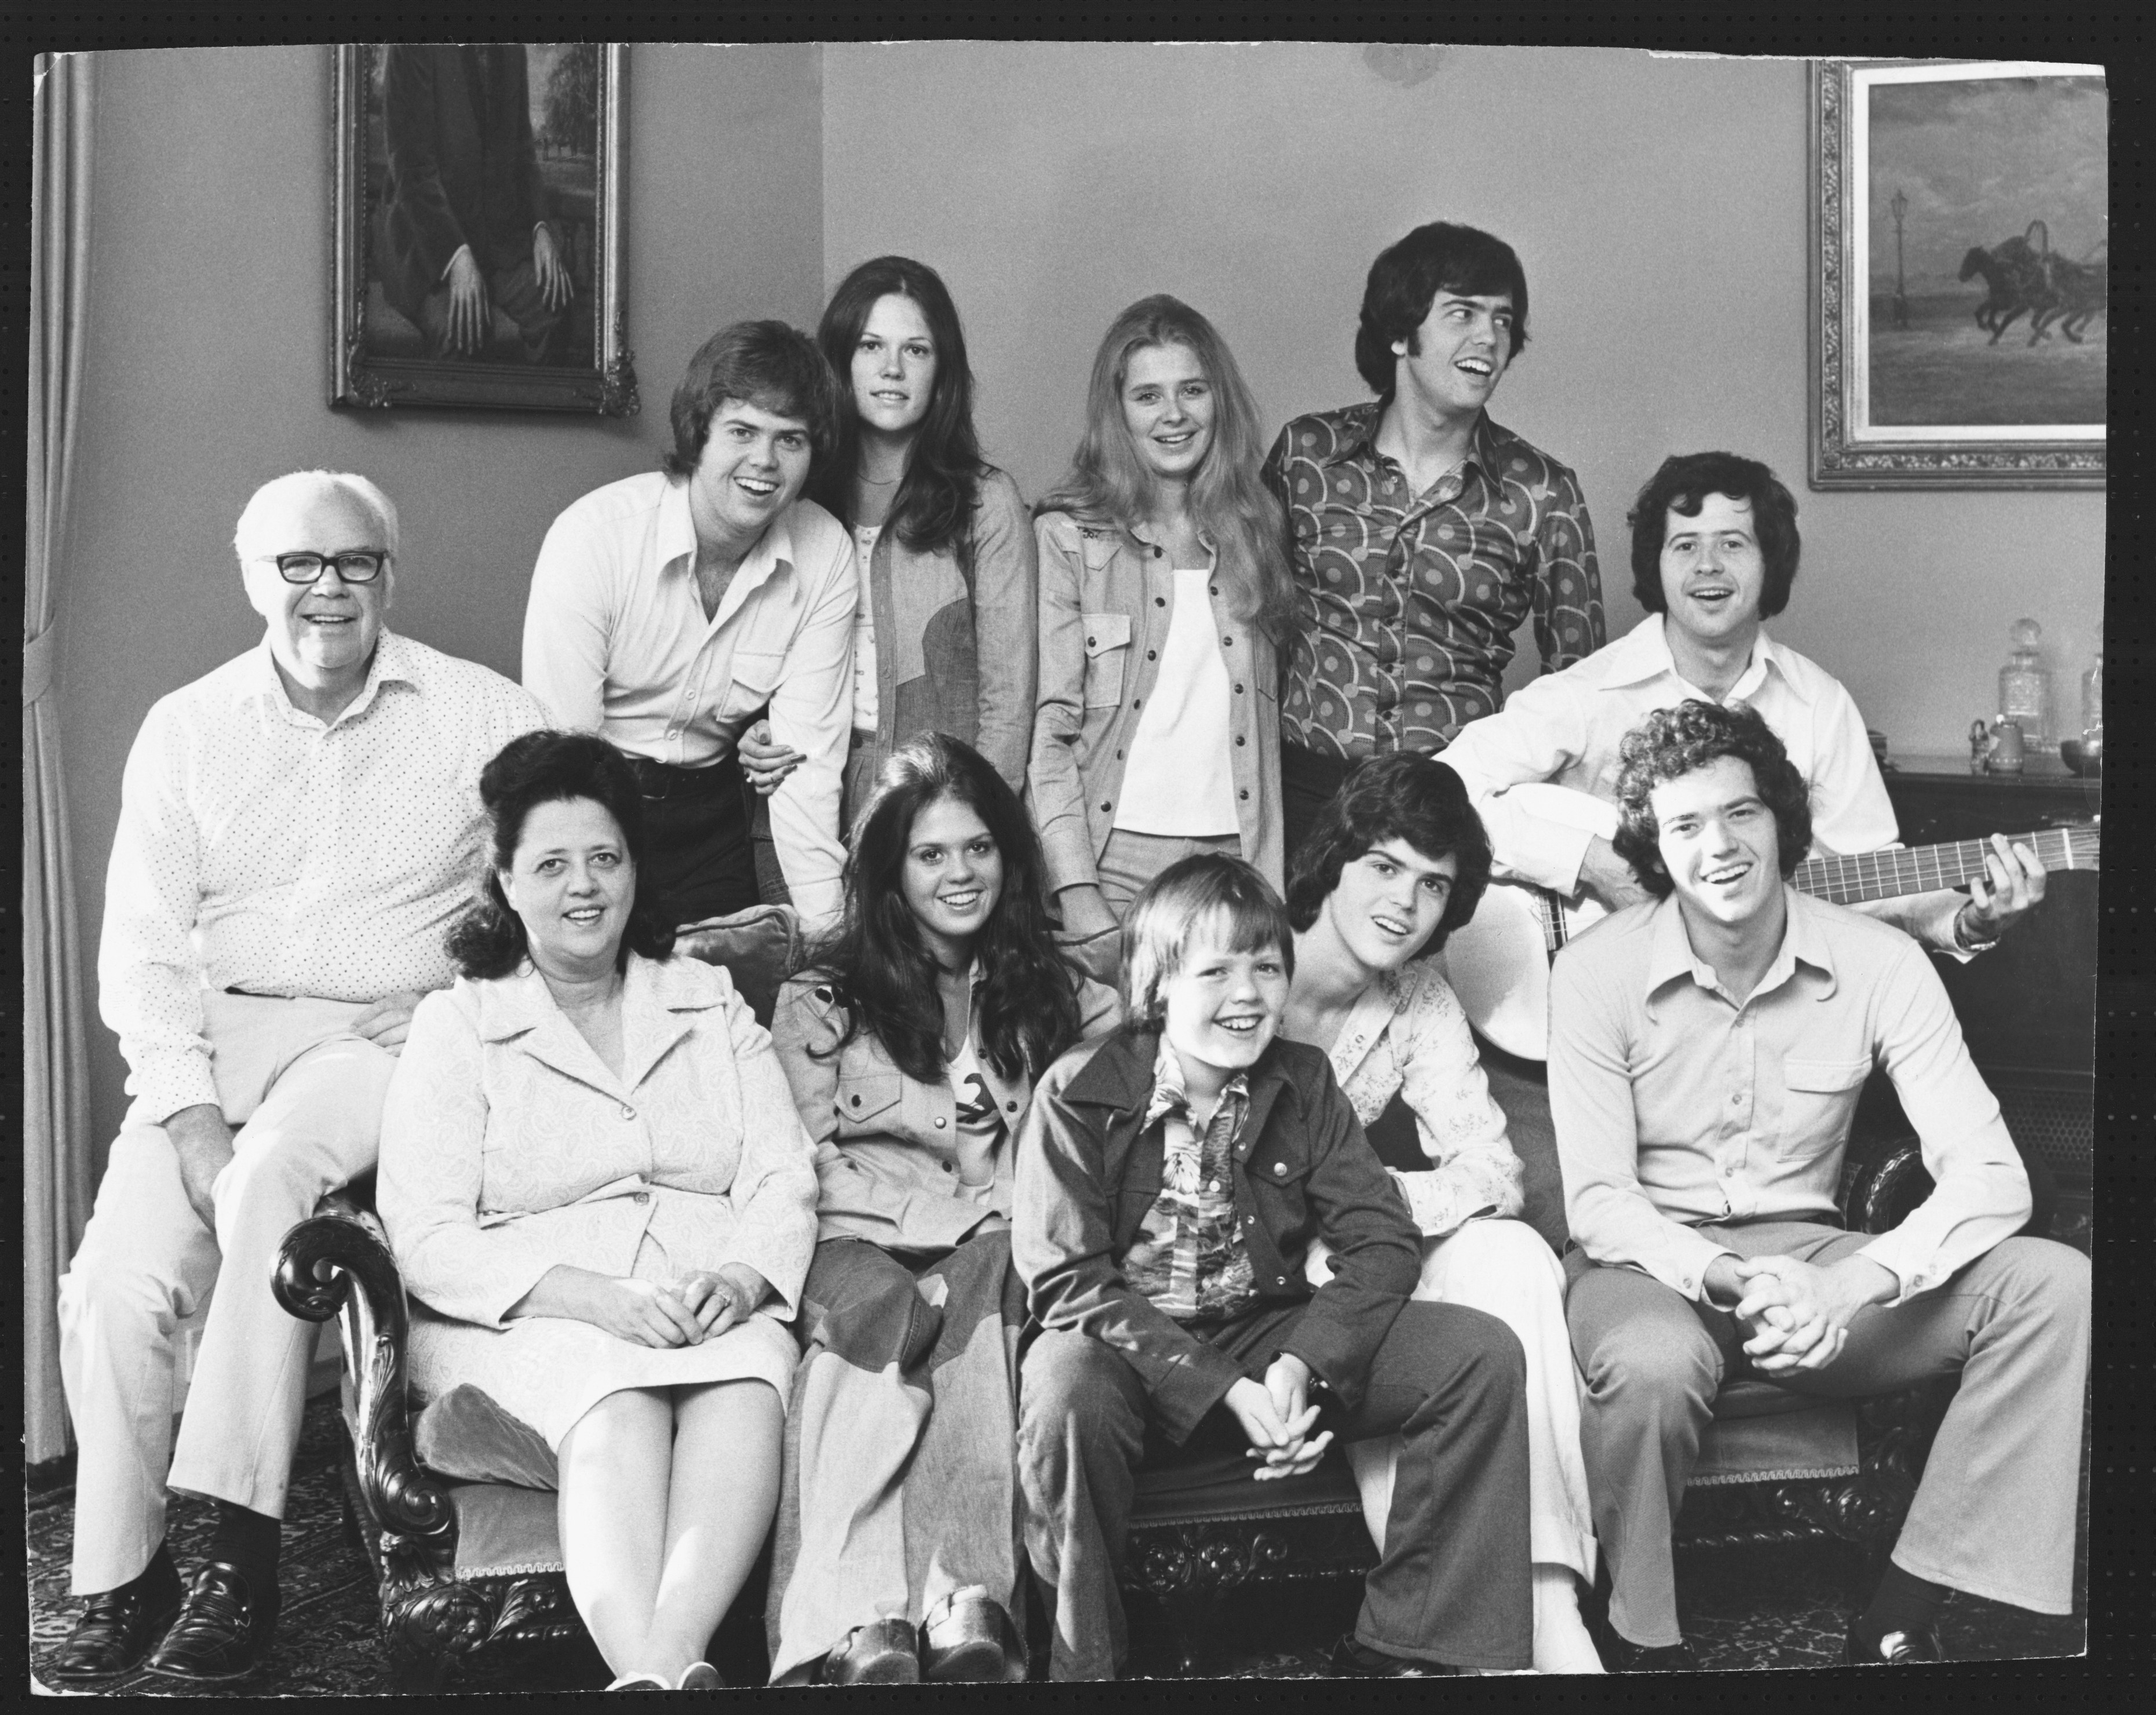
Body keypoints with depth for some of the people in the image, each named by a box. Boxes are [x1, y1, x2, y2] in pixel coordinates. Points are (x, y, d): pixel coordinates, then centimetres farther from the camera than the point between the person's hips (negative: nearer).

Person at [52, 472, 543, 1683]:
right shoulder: (187, 729, 9)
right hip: (211, 1036, 3)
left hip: (385, 1035, -2)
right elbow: (143, 943, 4)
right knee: (115, 1281, -19)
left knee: (270, 1180, -32)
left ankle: (243, 1553, -23)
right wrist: (187, 1107, -11)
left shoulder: (482, 715, 3)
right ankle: (120, 1579, -1)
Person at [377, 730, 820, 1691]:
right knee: (619, 1404, -36)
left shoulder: (711, 1005, 20)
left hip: (713, 1310, 2)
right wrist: (591, 1297, -18)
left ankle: (658, 1664, -51)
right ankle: (670, 1678, -51)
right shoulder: (455, 1028, 10)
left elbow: (783, 1181, 10)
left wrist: (741, 1276, -14)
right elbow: (427, 1240, -3)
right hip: (523, 1321, -2)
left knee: (747, 1394, -33)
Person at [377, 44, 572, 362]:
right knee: (464, 325, -29)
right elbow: (411, 168, -17)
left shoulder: (511, 49, 4)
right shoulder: (411, 49, -14)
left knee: (552, 294, -20)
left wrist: (540, 226, -4)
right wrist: (457, 254, -26)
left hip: (500, 223, 5)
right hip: (429, 229, -5)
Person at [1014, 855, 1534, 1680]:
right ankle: (1083, 1661, -16)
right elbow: (1068, 1281, -16)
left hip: (1270, 1336, 4)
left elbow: (1379, 1240, -2)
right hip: (1129, 1349, -4)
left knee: (1482, 1355, -13)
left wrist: (1303, 1364, -21)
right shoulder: (1078, 1093, -11)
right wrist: (1225, 1392, -24)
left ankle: (1402, 1645, -4)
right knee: (1063, 1385, -39)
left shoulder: (1302, 1083, 2)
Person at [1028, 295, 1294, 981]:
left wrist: (1271, 881, 4)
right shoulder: (1069, 536, -2)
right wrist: (1080, 900, -14)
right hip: (1113, 862, -3)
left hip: (1238, 857, 3)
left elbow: (1267, 726, 13)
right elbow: (1048, 726, -6)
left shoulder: (1254, 530, 12)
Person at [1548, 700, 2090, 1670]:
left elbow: (1989, 1177, -11)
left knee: (2053, 1287, -19)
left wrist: (1851, 1285, -29)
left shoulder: (1879, 965, -6)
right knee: (1654, 1366, -39)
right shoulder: (1597, 973, -10)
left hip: (1810, 1262, 3)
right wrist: (1732, 1280, -29)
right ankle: (1645, 1647, -11)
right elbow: (1596, 1200, -11)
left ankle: (1895, 1625, -13)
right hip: (1653, 1261, -3)